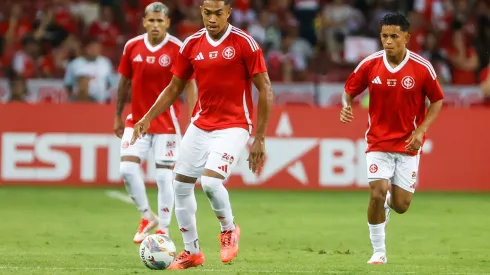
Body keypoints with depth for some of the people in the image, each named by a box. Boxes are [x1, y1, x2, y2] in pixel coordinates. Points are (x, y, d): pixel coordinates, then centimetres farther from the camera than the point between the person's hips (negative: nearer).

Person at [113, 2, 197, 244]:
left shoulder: (178, 49, -10)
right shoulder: (132, 47, 1)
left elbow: (190, 85, -9)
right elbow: (124, 81, 12)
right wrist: (118, 116, 14)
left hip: (166, 122, -4)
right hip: (137, 120, 4)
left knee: (164, 176, -3)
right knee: (127, 168, -7)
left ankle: (163, 230, 8)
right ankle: (147, 217, 13)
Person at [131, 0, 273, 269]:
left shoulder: (244, 43, -12)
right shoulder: (192, 44, 3)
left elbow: (265, 90, -9)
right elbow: (174, 87, 13)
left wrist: (259, 138, -12)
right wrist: (148, 117, 0)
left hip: (233, 127, -6)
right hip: (200, 125, 6)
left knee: (210, 181, -23)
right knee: (181, 185, 6)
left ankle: (229, 229, 7)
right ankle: (191, 251, 22)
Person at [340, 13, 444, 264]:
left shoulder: (422, 68, -11)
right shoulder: (370, 65, -8)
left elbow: (437, 100, 0)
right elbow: (349, 90, 6)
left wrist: (421, 130, -13)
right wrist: (346, 106, -18)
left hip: (408, 143, 0)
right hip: (378, 141, 0)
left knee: (401, 205, 1)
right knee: (376, 194, -17)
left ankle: (389, 201, 41)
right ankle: (379, 252, 0)